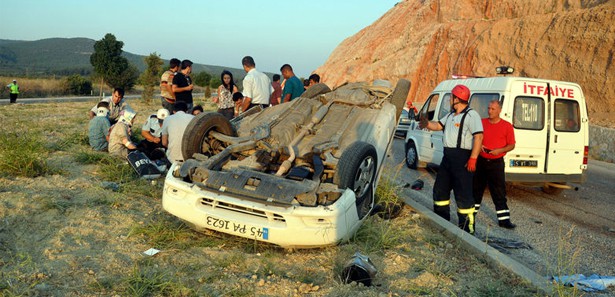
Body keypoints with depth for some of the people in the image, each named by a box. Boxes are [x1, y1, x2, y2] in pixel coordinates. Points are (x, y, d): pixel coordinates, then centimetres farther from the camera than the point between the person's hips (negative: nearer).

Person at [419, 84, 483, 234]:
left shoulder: (471, 115, -11)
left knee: (463, 193, -6)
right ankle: (442, 220, 31)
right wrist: (427, 124, -3)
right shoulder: (451, 115, 18)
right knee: (440, 188, 17)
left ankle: (467, 227, 1)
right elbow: (438, 125, 20)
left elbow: (479, 137, -18)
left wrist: (473, 159, -25)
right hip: (448, 157, 10)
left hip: (462, 158, -10)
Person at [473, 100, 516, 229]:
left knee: (499, 192, -2)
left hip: (496, 163, -3)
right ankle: (471, 213, 29)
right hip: (481, 161, 3)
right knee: (476, 188, 14)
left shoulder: (507, 126, -3)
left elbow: (511, 145, -1)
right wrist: (478, 145, -9)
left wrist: (500, 150, -18)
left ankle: (504, 219, 2)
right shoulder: (481, 123, 4)